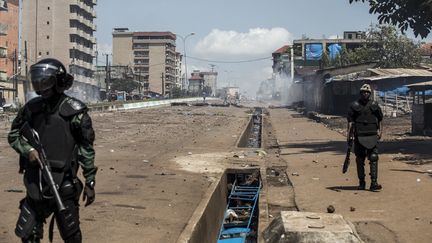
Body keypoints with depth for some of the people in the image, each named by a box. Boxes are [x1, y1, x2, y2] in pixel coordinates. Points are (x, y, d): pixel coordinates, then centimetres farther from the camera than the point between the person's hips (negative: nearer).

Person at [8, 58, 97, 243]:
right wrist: (28, 149, -9)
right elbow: (13, 134, 12)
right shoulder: (31, 108, 3)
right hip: (35, 185, 5)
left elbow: (86, 149, -6)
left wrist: (90, 182, -7)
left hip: (63, 186, -4)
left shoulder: (74, 111, -9)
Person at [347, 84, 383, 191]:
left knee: (373, 158, -9)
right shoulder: (354, 105, 3)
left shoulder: (374, 105, 8)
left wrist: (380, 131, 9)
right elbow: (350, 120, 1)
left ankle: (374, 183, -11)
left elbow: (380, 118, 15)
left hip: (372, 136, 0)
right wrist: (349, 132, -9)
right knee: (360, 160, 6)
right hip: (359, 136, 0)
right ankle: (361, 182, 15)